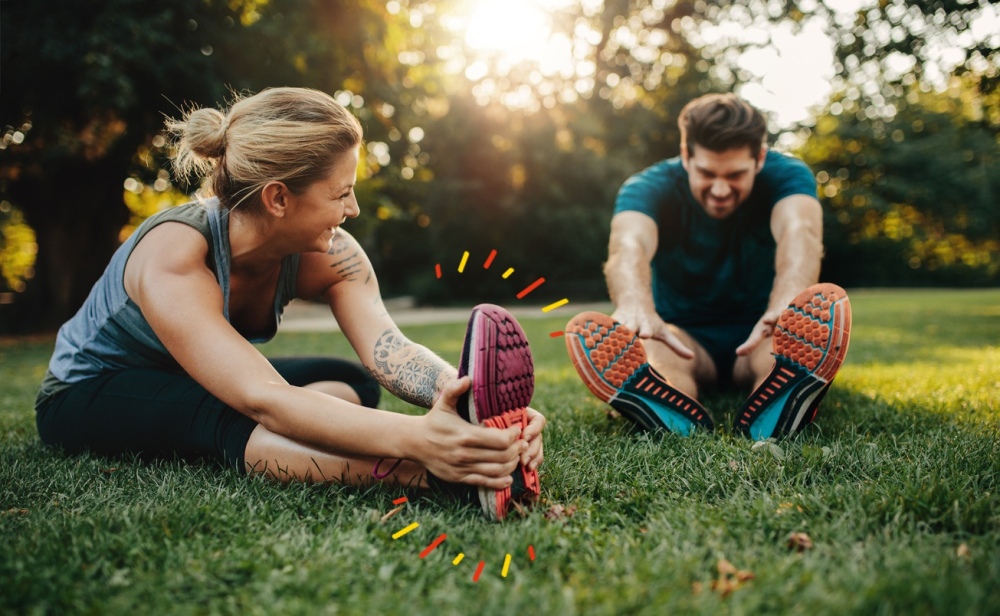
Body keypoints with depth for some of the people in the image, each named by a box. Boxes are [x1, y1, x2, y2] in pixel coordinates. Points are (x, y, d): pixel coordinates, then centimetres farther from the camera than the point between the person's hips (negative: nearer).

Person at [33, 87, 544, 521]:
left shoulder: (327, 255, -19)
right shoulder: (172, 261, -36)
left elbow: (388, 348, -35)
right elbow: (263, 401, -49)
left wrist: (470, 397, -56)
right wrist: (414, 437, -64)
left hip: (200, 389, 7)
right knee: (232, 418, -40)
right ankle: (435, 473, -57)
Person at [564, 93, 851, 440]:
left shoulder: (786, 176, -11)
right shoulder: (650, 187, -13)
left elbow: (798, 231, -35)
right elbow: (630, 245, -37)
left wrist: (787, 305, -58)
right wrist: (636, 308, -61)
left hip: (758, 337, 1)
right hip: (684, 338, 0)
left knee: (827, 304, -32)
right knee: (629, 339, -34)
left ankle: (769, 422, -58)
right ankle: (684, 424, -63)